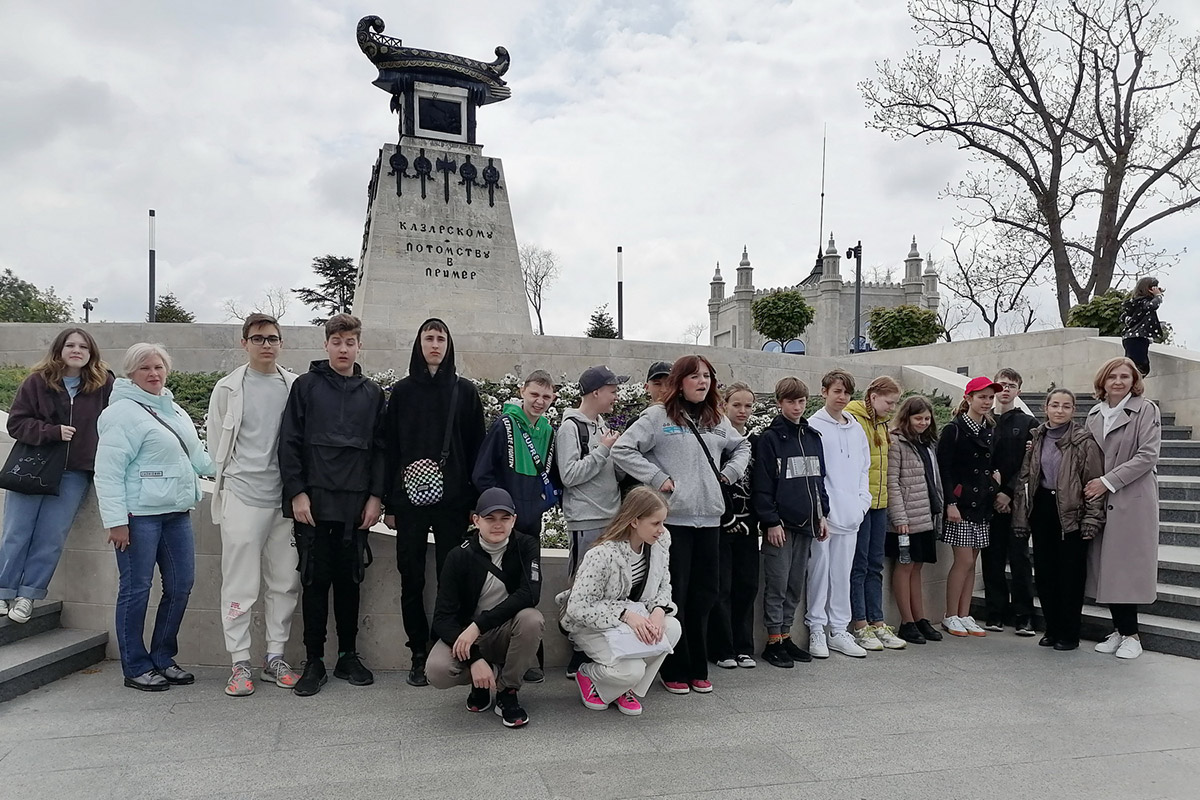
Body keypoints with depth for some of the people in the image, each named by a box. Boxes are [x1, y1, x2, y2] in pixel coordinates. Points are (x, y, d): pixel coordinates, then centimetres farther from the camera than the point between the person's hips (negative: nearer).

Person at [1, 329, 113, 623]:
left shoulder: (104, 385, -1)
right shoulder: (37, 382, 0)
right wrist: (53, 432, -17)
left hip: (75, 474, 0)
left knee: (51, 538, -1)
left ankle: (27, 595, 11)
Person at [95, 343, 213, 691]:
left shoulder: (175, 411, 16)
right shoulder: (122, 413, -8)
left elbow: (196, 454, 26)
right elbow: (108, 472, -13)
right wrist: (115, 521, -17)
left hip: (177, 512, 8)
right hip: (139, 515, -8)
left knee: (180, 585, 9)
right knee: (136, 589, 2)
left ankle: (163, 658, 24)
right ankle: (136, 668, 14)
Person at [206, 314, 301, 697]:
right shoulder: (229, 388, 3)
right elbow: (216, 444, 10)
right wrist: (230, 481, 9)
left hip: (285, 497, 2)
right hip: (242, 497, -2)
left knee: (285, 582, 7)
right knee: (240, 583, 0)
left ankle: (275, 656, 20)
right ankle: (240, 663, 9)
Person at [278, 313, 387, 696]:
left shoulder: (373, 393, 10)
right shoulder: (306, 386, 3)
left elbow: (380, 448, 9)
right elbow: (289, 443, -1)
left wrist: (375, 496, 2)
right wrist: (297, 492, -8)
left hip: (356, 503, 2)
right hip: (313, 501, -2)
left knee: (349, 581, 9)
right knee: (315, 582, 3)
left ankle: (348, 656, 21)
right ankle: (314, 662, 13)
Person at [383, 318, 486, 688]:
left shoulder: (465, 391, 6)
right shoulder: (402, 391, 8)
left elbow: (476, 448, 5)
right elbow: (390, 448, 7)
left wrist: (475, 501, -1)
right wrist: (389, 503, 3)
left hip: (453, 500, -1)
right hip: (410, 498, 1)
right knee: (411, 579, 4)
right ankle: (419, 654, 15)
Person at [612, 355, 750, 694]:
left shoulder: (717, 420, 14)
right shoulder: (658, 416, -4)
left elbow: (742, 446, 31)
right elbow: (622, 449, -10)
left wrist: (730, 472, 13)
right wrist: (657, 478, -12)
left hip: (709, 518, 6)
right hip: (673, 517, -6)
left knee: (703, 595, 11)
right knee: (674, 595, 1)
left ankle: (698, 668, 24)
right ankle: (674, 670, 14)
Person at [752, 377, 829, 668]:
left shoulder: (813, 437, 13)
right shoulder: (770, 438, -7)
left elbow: (819, 478, 18)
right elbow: (763, 485, -10)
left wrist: (822, 514, 13)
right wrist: (771, 521, -15)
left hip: (805, 523, 6)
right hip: (781, 524, -6)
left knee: (796, 585, 12)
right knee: (777, 584, -1)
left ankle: (786, 636, 22)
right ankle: (773, 642, 8)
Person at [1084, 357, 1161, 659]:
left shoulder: (1146, 410, -3)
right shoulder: (1095, 414, 12)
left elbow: (1147, 456, -11)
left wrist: (1108, 482, -14)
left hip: (1133, 500, -5)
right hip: (1100, 501, 5)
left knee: (1127, 565, -3)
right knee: (1104, 566, 6)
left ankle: (1130, 634, 10)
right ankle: (1120, 630, 18)